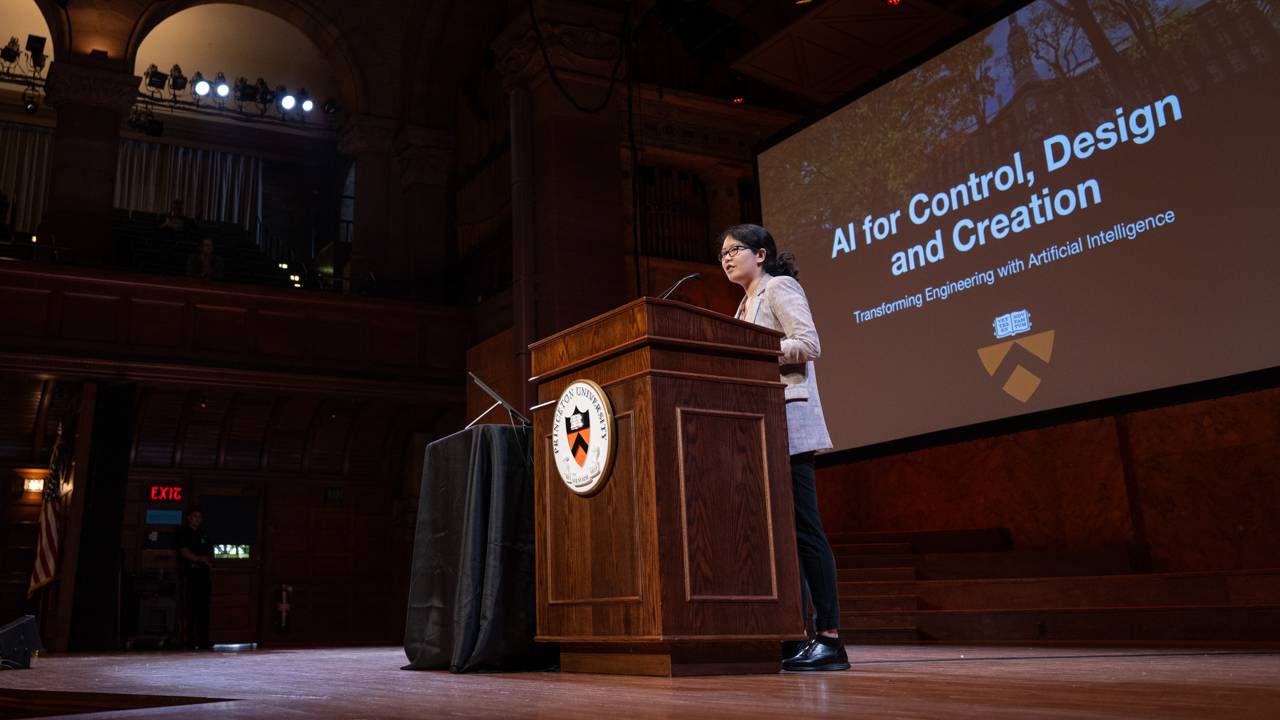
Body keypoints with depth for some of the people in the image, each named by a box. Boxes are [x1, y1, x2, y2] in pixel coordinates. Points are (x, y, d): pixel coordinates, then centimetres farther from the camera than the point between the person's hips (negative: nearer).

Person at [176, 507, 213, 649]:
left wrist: (210, 562, 4)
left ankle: (203, 640, 2)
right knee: (191, 608, -9)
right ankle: (191, 641, -9)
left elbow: (210, 552, 23)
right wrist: (200, 559, -11)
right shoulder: (183, 533, 5)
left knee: (204, 608, 1)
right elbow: (184, 552, -5)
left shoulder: (203, 534, 22)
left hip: (203, 573, 5)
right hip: (190, 572, -5)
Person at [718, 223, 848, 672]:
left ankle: (830, 639, -8)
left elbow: (808, 344, -13)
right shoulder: (746, 304, 24)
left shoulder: (779, 287, 0)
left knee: (802, 528, -11)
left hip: (786, 417, -9)